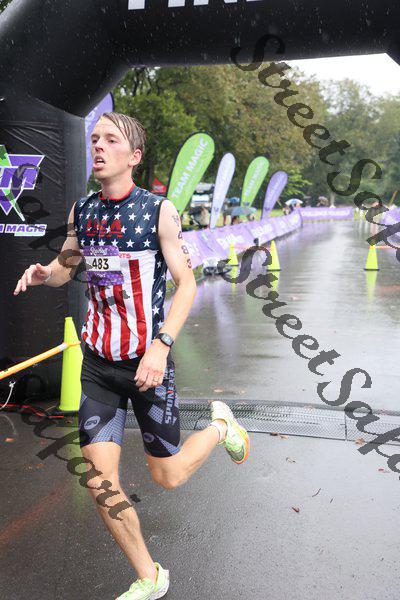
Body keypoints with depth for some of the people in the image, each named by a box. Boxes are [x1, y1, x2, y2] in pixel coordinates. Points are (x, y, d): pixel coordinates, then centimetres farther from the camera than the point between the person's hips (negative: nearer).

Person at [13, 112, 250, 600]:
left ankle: (220, 424, 38)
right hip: (97, 363, 4)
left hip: (147, 362, -4)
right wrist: (43, 272, -7)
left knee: (167, 477, 8)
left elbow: (186, 283, -10)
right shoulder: (81, 210, 4)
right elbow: (66, 267, 17)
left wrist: (161, 346, -22)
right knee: (99, 481, 2)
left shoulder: (158, 209, -9)